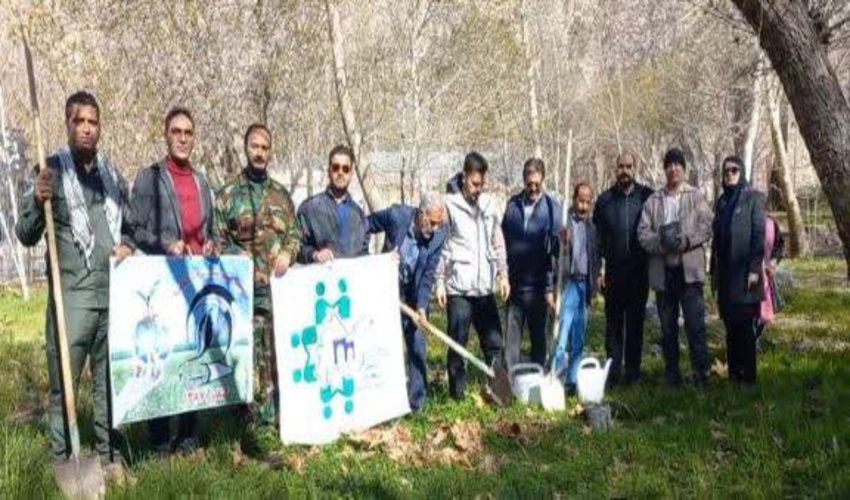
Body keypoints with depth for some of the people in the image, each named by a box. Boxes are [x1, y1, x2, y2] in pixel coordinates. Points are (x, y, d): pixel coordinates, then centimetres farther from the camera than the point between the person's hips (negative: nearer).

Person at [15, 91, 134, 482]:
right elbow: (26, 236, -3)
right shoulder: (52, 170, 0)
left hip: (115, 294, 4)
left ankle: (109, 456, 21)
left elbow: (129, 224, 24)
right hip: (72, 295, -4)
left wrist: (127, 244, 2)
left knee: (110, 380, 11)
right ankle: (63, 463, 8)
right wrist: (38, 202, -21)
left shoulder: (112, 174, 13)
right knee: (63, 383, -2)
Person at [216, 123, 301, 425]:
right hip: (245, 286, -3)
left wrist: (288, 253, -3)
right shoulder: (228, 194, 3)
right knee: (250, 349, -3)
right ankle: (260, 413, 6)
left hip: (279, 284, 3)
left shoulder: (281, 194, 14)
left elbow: (295, 232, 16)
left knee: (281, 346, 4)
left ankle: (278, 410, 15)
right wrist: (235, 255, -14)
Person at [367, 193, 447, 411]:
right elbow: (365, 226, -4)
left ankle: (416, 402, 11)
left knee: (417, 347, 1)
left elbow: (428, 275, -16)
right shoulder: (396, 215, -22)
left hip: (414, 293, 1)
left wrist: (422, 307, -25)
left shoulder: (439, 235, -17)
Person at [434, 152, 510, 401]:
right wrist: (439, 282, -7)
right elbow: (439, 246, -4)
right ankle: (457, 393, 13)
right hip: (458, 288, -4)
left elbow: (498, 243, 17)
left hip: (485, 287, 4)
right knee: (458, 342, 2)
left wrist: (503, 274, 11)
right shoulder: (450, 205, -4)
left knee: (494, 342, 8)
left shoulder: (489, 205, 11)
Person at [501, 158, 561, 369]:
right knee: (511, 339, 4)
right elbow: (503, 241, 8)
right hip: (514, 284, 2)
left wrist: (551, 287, -9)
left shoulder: (552, 207, -4)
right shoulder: (512, 204, 3)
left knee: (538, 338, 12)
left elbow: (556, 249, -6)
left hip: (538, 286, -2)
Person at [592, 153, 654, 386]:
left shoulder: (647, 197, 1)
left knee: (636, 322, 8)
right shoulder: (605, 200, 4)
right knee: (614, 323, 5)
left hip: (639, 271, 0)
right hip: (613, 272, 0)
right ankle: (613, 370, 11)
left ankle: (633, 370, 16)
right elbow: (596, 238, 5)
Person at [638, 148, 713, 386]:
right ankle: (672, 373, 19)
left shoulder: (696, 196, 7)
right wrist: (659, 243, -14)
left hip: (689, 268, -3)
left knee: (695, 323, -8)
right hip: (663, 271, 3)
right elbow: (643, 232, 4)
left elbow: (706, 227, -2)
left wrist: (687, 240, -18)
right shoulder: (653, 201, 11)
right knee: (667, 327, 10)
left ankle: (701, 371, -2)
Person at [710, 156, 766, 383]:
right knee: (730, 326, 7)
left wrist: (754, 269, -14)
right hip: (725, 273, 5)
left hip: (744, 272, -5)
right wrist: (714, 270, 11)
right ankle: (733, 373, 13)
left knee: (745, 325, -5)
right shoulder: (721, 201, 15)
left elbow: (759, 234, -8)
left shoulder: (753, 197, -1)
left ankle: (748, 375, 2)